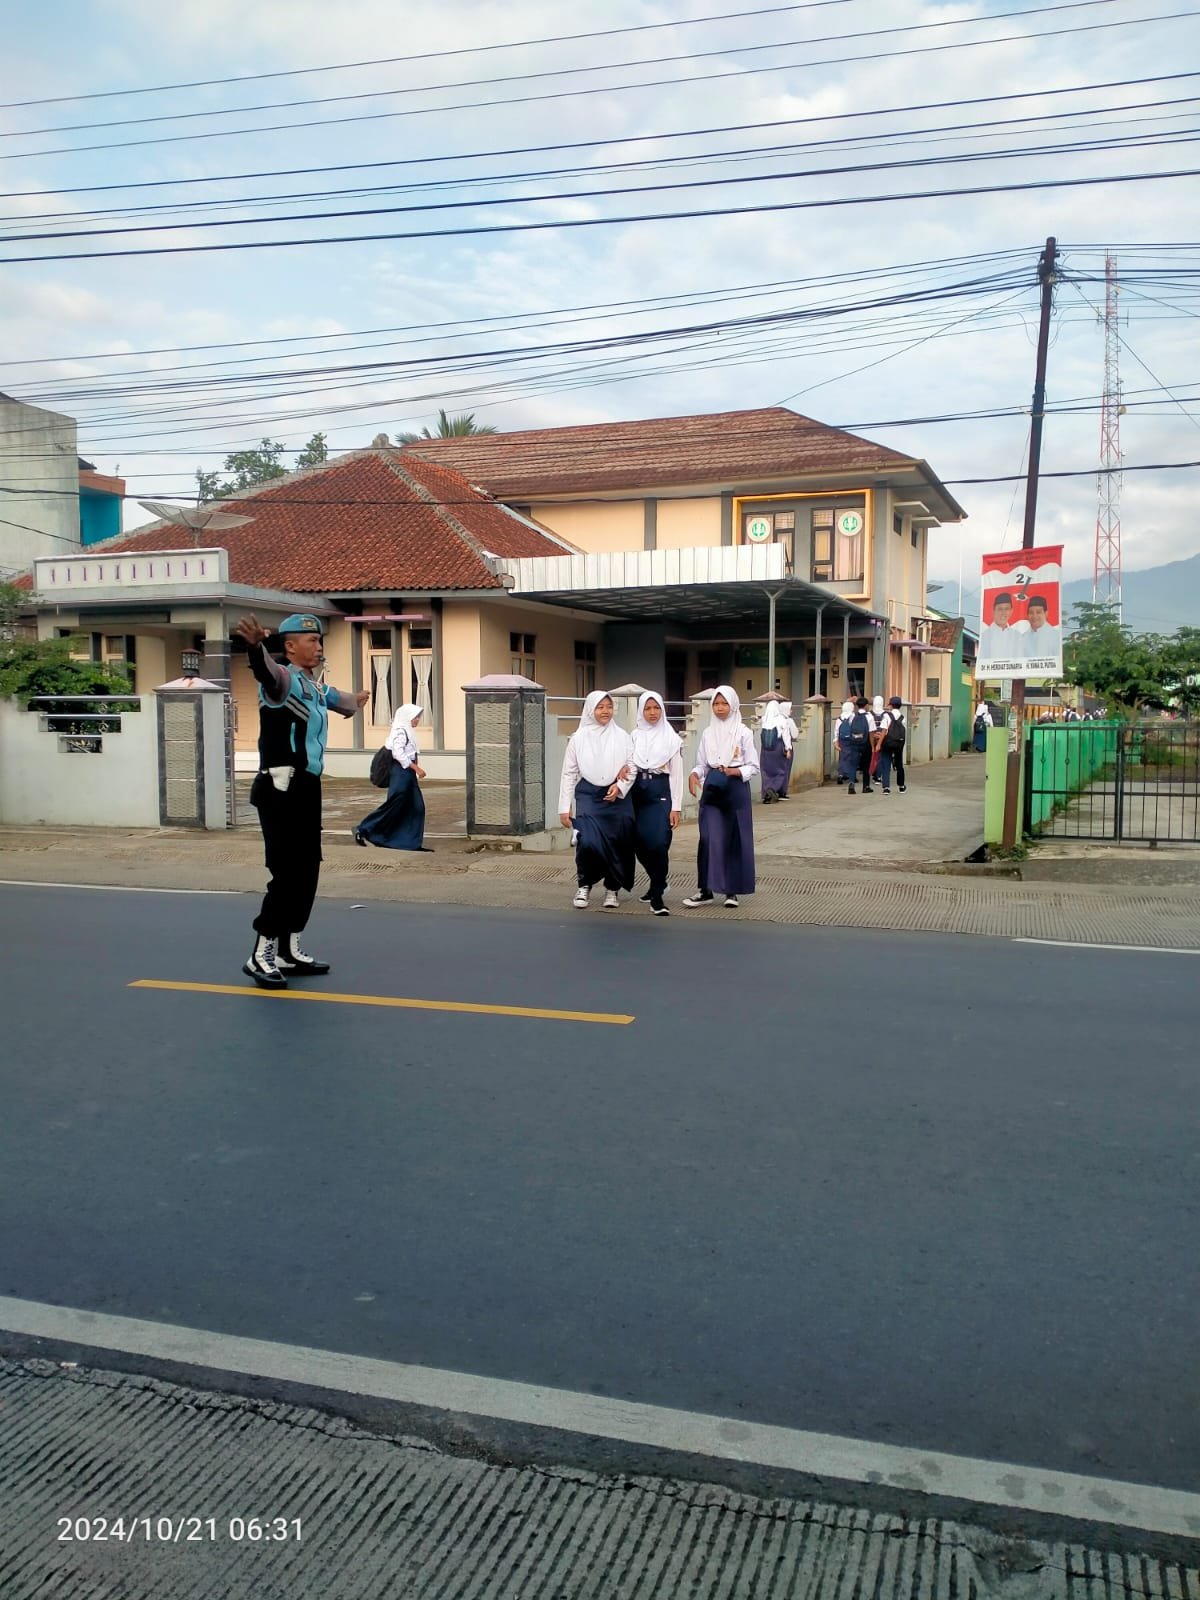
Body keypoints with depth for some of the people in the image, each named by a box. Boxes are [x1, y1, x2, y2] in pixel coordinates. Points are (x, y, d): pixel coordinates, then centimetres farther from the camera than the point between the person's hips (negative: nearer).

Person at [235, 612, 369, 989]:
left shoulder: (317, 688, 17)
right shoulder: (284, 679, -9)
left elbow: (334, 698, 42)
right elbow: (264, 669, -34)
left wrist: (354, 700, 62)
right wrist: (255, 645, -56)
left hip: (307, 789, 9)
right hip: (280, 789, -9)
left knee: (307, 873, 13)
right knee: (287, 872, -11)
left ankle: (288, 951, 23)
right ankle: (261, 956, -2)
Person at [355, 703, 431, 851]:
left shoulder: (408, 731, 15)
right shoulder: (400, 731, -13)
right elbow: (398, 754, -20)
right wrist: (416, 768, -19)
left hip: (408, 773, 9)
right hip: (401, 773, -9)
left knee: (417, 807, 6)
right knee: (393, 806, -6)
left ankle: (414, 842, 9)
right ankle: (363, 830, 4)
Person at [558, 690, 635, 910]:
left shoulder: (622, 736, 5)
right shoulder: (578, 738, 4)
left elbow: (632, 768, 6)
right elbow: (569, 773, 5)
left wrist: (620, 787, -12)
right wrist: (565, 807, 2)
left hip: (617, 796, 1)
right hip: (588, 795, -1)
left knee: (617, 844, 2)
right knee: (587, 842, -17)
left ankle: (612, 890, 22)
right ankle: (584, 885, 7)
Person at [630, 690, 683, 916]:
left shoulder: (672, 737, 3)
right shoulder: (634, 736, 9)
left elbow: (677, 774, 1)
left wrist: (676, 806, -5)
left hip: (661, 792, -3)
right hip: (638, 792, 3)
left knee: (658, 843, -15)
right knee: (640, 845, 6)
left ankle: (657, 896, -6)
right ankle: (658, 884, 31)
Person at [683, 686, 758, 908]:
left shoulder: (743, 733, -2)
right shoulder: (708, 733, 7)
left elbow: (753, 766, -1)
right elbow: (702, 764, 10)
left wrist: (735, 771, -18)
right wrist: (694, 774, -11)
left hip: (736, 789, -2)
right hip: (712, 788, 2)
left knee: (735, 839, 2)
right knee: (710, 838, -5)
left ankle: (732, 890, 13)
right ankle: (706, 890, -2)